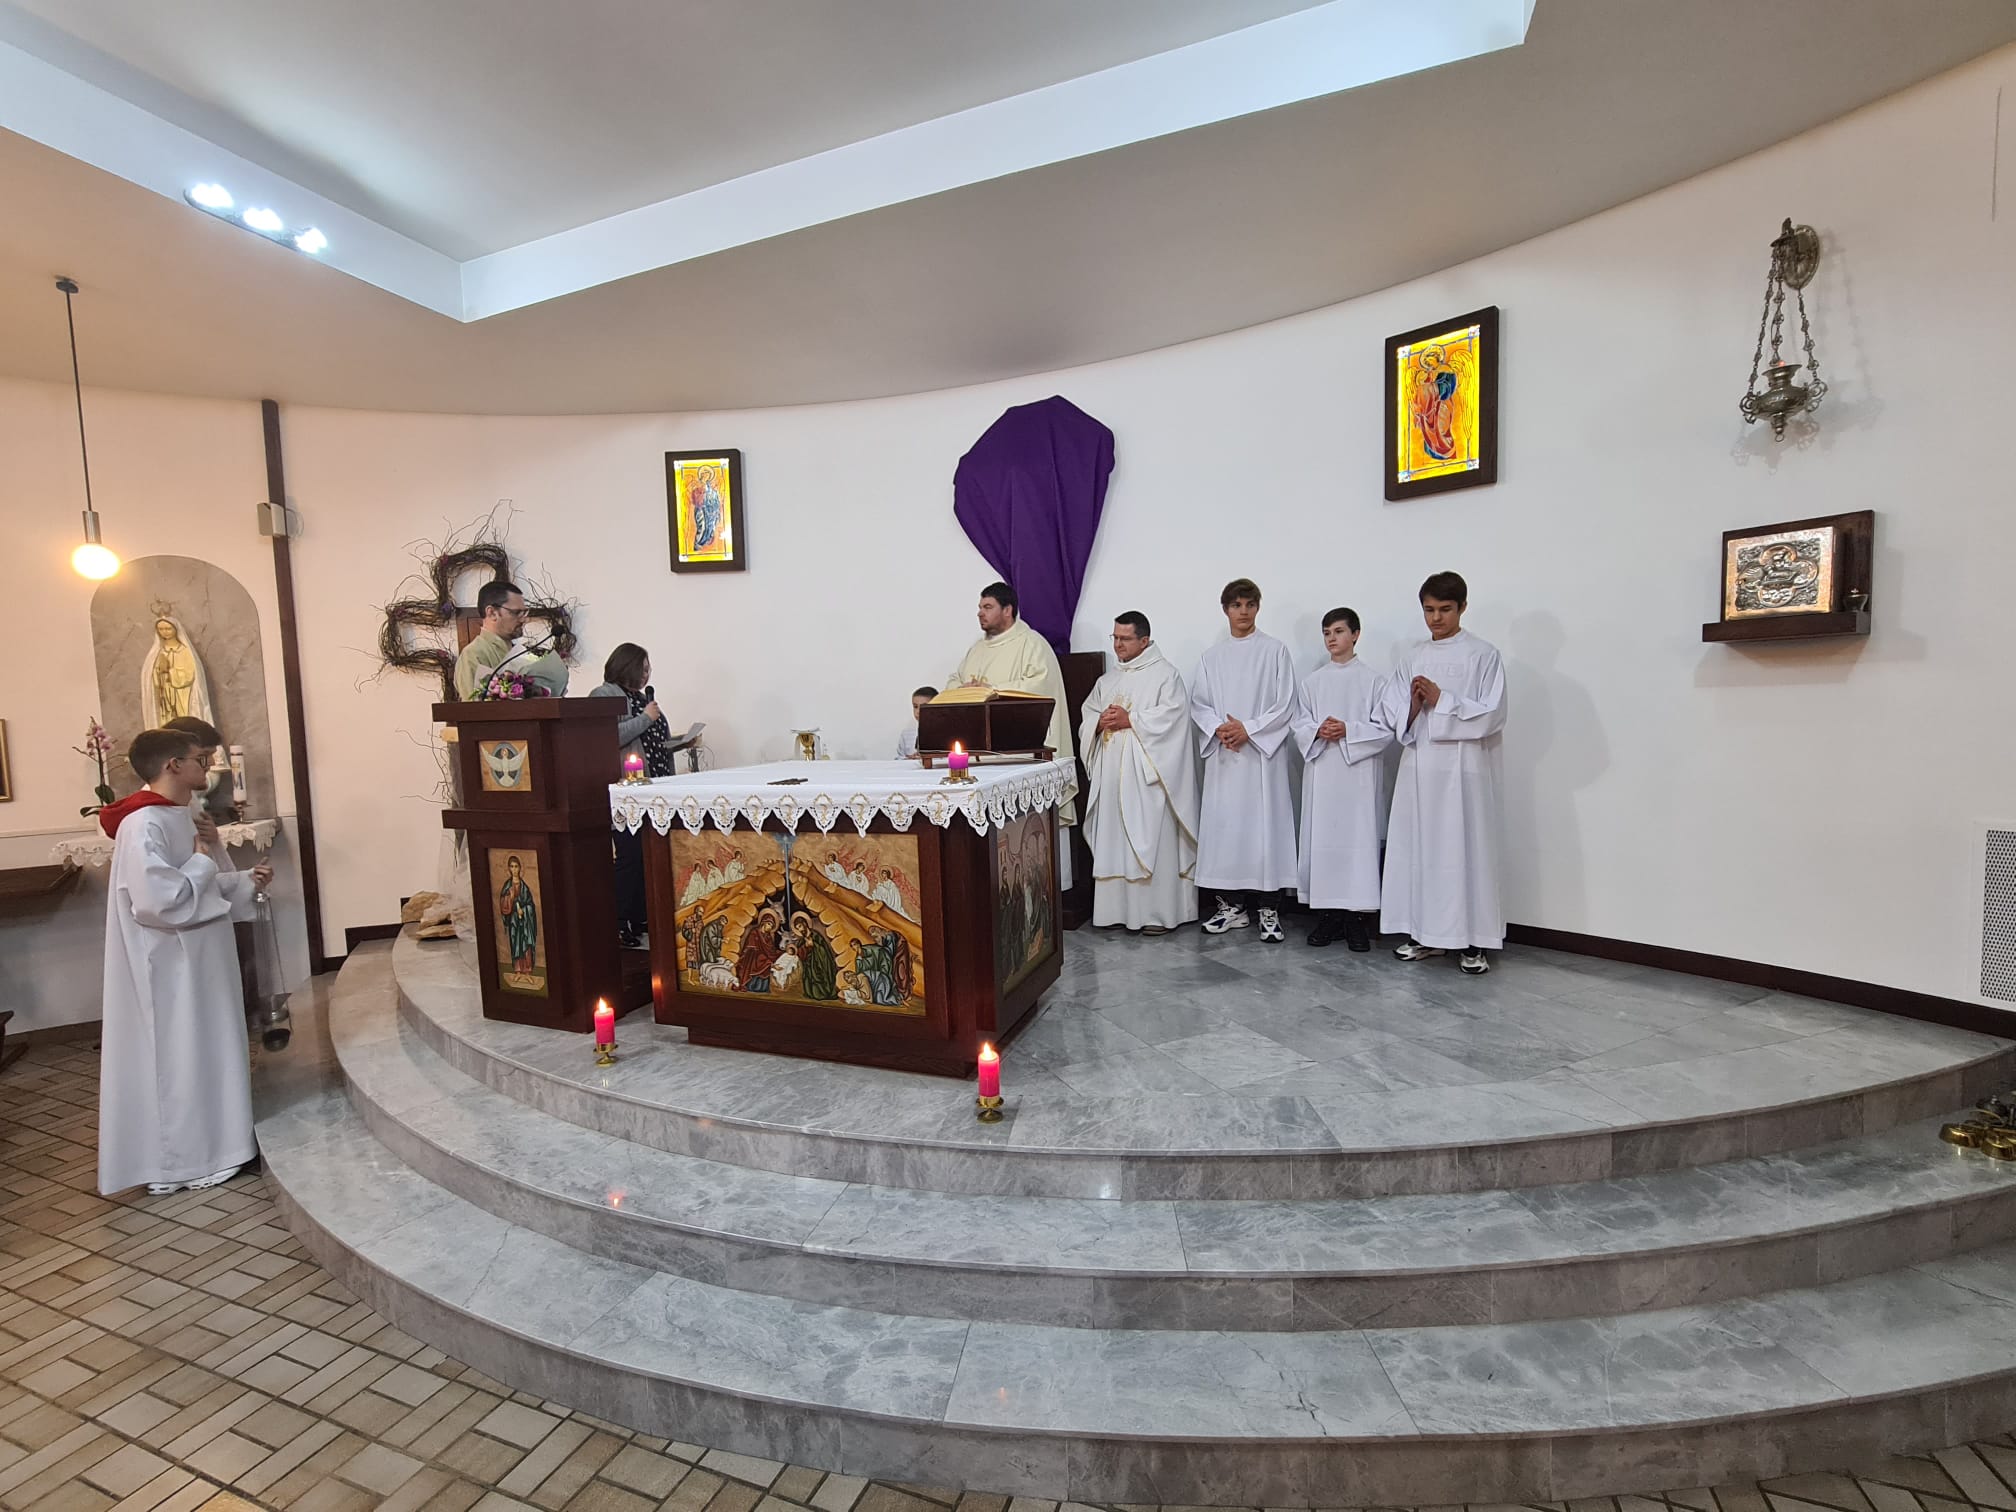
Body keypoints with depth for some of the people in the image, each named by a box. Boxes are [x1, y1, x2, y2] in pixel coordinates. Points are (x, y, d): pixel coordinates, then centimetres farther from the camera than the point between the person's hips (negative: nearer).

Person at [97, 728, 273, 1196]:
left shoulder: (177, 817, 10)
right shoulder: (143, 825, -21)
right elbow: (157, 899, -29)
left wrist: (245, 880, 7)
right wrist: (203, 863, -16)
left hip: (195, 962, 10)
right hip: (169, 968, -10)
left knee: (202, 1053, 17)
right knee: (175, 1060, 2)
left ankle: (203, 1147, 29)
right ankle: (174, 1163, 15)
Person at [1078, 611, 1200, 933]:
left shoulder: (1166, 673, 1)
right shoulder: (1107, 680, 20)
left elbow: (1171, 715, -13)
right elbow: (1087, 719, 16)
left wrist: (1130, 720, -15)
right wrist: (1101, 722, -6)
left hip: (1147, 774, -6)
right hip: (1112, 773, 6)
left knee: (1152, 841, -5)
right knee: (1114, 841, 6)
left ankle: (1158, 911, 2)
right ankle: (1119, 908, 14)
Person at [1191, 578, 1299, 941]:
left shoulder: (1275, 651, 2)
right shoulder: (1212, 657, 12)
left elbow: (1286, 704, -3)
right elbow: (1198, 703, 8)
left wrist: (1248, 729, -13)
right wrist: (1218, 728, -10)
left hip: (1262, 752, -3)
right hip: (1223, 754, 3)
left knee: (1264, 824, -5)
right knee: (1223, 824, 3)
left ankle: (1267, 908, 4)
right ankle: (1232, 904, 14)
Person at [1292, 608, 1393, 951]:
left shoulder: (1373, 680, 2)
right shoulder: (1312, 681, 10)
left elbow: (1384, 728, -2)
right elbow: (1297, 724, 8)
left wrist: (1348, 730, -15)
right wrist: (1317, 731, -12)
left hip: (1360, 771, -3)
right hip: (1321, 770, 3)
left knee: (1359, 837, -2)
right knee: (1322, 838, 4)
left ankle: (1359, 917, 7)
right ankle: (1327, 913, 13)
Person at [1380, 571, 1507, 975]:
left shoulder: (1483, 655, -1)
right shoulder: (1412, 658, 12)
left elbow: (1492, 715, -8)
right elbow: (1393, 714, 9)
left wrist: (1441, 700, -14)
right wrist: (1414, 704, -11)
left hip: (1464, 767, -4)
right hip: (1419, 765, 4)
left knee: (1465, 848, -1)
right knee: (1418, 846, 6)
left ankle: (1473, 941, 9)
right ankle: (1427, 934, 18)